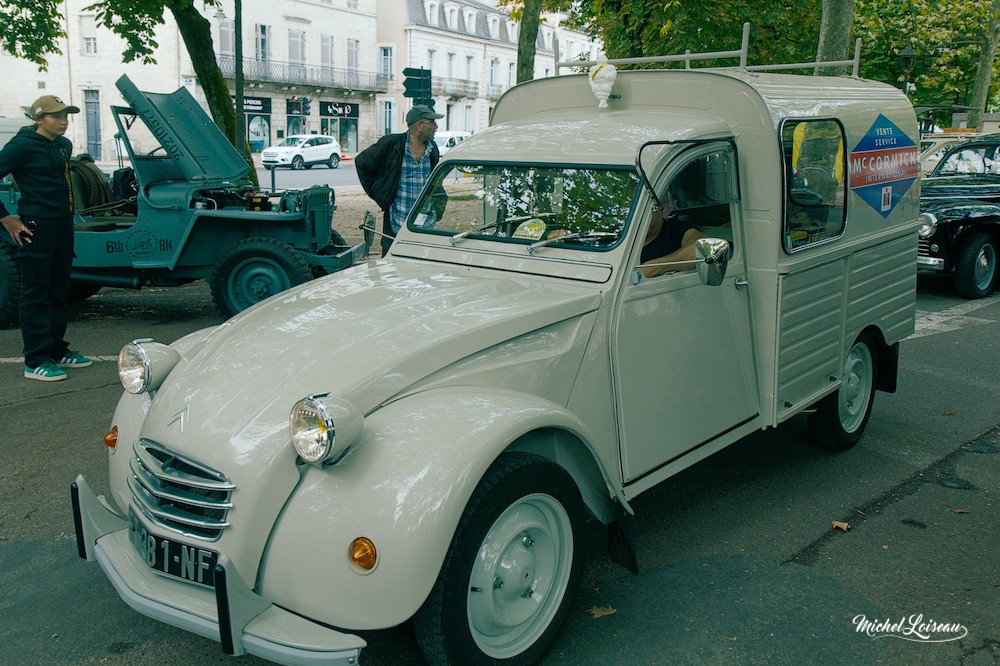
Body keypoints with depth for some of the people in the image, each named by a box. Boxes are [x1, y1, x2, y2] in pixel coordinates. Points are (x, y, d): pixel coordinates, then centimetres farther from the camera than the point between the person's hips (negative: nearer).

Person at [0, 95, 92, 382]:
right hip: (36, 227, -8)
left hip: (63, 225, 8)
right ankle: (36, 361, 2)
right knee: (36, 295, -3)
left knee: (58, 291, 15)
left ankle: (58, 351, 26)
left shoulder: (63, 145, 12)